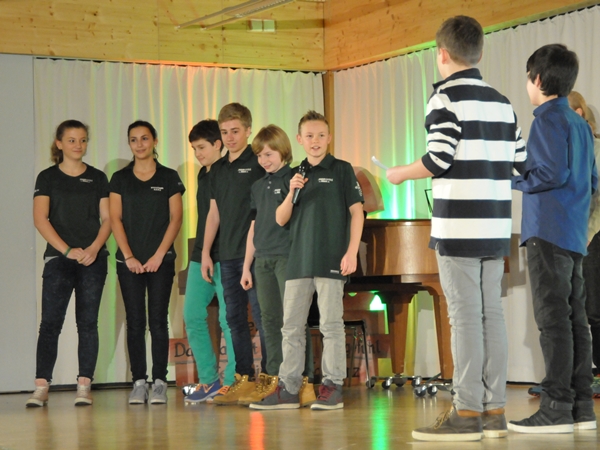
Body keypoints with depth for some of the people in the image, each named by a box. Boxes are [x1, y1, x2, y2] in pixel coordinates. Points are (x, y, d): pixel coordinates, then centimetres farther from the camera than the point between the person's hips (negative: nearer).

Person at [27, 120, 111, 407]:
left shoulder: (97, 178, 11)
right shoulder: (48, 178, 6)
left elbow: (107, 218, 7)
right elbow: (40, 219, -3)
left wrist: (94, 248, -10)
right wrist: (67, 250, -13)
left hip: (92, 259, 2)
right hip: (58, 258, -1)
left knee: (87, 322, 0)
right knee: (50, 322, -7)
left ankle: (84, 386, 1)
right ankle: (41, 387, -7)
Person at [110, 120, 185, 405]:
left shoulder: (169, 178, 5)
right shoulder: (120, 179, 8)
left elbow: (175, 218, 1)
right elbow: (115, 219, 3)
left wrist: (159, 255, -8)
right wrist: (129, 257, -7)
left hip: (160, 260, -1)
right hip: (129, 261, 1)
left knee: (158, 320, -3)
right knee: (135, 322, 1)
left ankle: (159, 382, 0)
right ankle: (139, 382, 3)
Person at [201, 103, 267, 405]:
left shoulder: (258, 163, -3)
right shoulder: (218, 169, 17)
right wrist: (206, 252, 14)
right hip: (227, 255, 7)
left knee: (262, 316, -6)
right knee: (235, 318, 8)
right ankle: (244, 378, 14)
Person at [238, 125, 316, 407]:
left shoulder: (293, 180, -2)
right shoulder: (258, 186, 17)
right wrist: (247, 266, 18)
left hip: (288, 256, -7)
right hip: (263, 259, 7)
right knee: (270, 321, 9)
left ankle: (304, 381, -9)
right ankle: (272, 380, 15)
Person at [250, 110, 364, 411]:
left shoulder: (341, 170, 2)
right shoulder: (296, 176, 15)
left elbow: (356, 211, -2)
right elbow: (281, 219, 12)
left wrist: (351, 252, -10)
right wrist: (292, 192, -6)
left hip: (330, 260, -5)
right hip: (298, 260, 5)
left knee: (331, 324, -3)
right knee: (291, 326, 6)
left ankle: (332, 387, 1)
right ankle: (288, 389, 10)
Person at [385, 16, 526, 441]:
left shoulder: (446, 97, -7)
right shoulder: (501, 101, 14)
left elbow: (438, 159, -15)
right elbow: (519, 160, 12)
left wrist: (401, 173, 3)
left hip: (460, 226, -7)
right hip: (496, 225, 7)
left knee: (466, 317, -6)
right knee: (492, 314, 8)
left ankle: (467, 413, -5)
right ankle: (495, 411, 10)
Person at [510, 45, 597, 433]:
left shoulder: (549, 119, -9)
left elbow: (553, 172, -19)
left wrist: (515, 181, -5)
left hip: (548, 233, -9)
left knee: (553, 317, -10)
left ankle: (557, 408, -12)